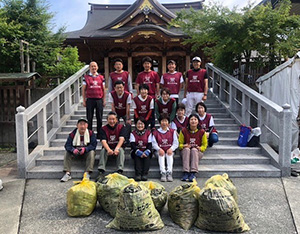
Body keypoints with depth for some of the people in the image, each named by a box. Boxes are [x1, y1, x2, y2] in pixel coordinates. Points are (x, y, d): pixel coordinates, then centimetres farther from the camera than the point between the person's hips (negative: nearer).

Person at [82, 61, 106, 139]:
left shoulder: (101, 77, 10)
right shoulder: (86, 77, 4)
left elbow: (104, 89, 11)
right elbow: (83, 90, 4)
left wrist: (104, 100, 6)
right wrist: (84, 100, -1)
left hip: (99, 100, 2)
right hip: (90, 100, -1)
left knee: (99, 118, 5)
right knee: (89, 118, 3)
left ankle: (99, 134, 15)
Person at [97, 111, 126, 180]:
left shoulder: (121, 127, -2)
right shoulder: (103, 129, -1)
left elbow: (121, 139, -17)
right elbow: (103, 141, -16)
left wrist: (117, 148, -37)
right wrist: (108, 149, -37)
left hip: (117, 148, -1)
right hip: (108, 148, 1)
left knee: (121, 150, -32)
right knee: (103, 150, -30)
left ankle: (119, 171, -38)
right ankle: (101, 172, -35)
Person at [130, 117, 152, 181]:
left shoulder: (148, 133, 6)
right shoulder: (133, 133, 6)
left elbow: (150, 145, -1)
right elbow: (132, 145, -7)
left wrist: (146, 152, -21)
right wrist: (139, 152, -22)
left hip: (146, 151, 0)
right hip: (136, 152, 0)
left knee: (147, 156, -30)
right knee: (137, 157, -31)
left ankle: (145, 174, -37)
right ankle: (138, 174, -39)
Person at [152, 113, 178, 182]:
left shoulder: (172, 131, 11)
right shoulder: (156, 132, 10)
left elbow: (176, 143, 3)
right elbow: (154, 143, 0)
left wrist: (171, 149, -16)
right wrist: (159, 149, -19)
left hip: (169, 150, 0)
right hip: (160, 150, 0)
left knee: (169, 155, -31)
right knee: (161, 155, -31)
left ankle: (169, 173, -38)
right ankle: (163, 173, -39)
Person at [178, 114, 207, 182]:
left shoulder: (201, 132, -3)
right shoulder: (184, 131, -3)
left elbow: (204, 144, 6)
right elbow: (180, 143, 4)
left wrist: (200, 148, -15)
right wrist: (184, 146, -17)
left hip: (197, 152, 0)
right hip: (185, 152, 0)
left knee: (194, 150, -33)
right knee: (186, 149, -33)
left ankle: (193, 173, -40)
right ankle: (186, 173, -40)